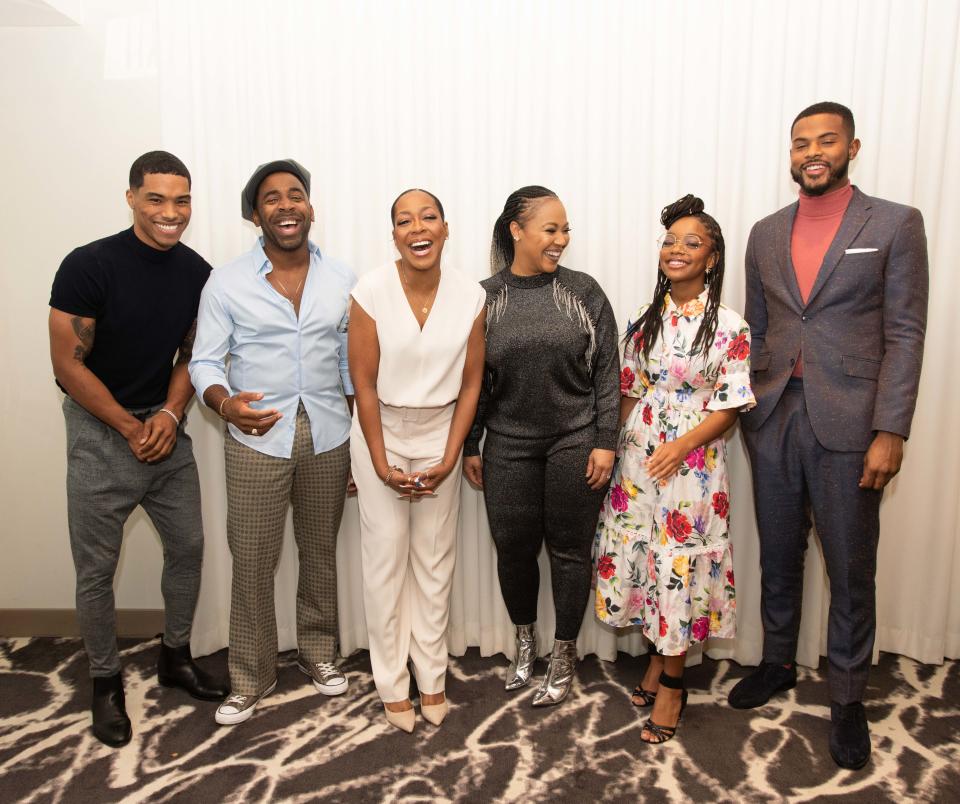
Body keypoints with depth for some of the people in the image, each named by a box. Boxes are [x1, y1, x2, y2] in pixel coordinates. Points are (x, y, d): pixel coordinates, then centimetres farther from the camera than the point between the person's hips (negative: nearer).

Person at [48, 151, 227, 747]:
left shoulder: (197, 273, -3)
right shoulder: (89, 266, -17)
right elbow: (69, 366, -14)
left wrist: (170, 415, -8)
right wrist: (132, 428, -12)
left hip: (166, 427, 5)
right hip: (101, 433, -4)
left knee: (188, 546, 12)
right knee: (97, 569, 5)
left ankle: (176, 657, 34)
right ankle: (107, 682, 26)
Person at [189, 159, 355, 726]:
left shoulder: (343, 280, 2)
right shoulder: (227, 284, -4)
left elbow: (353, 365, 7)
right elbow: (205, 362, -3)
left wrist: (361, 444, 6)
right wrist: (226, 403, -26)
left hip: (328, 438, 2)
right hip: (257, 440, -1)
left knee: (321, 552, 15)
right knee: (253, 560, 5)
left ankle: (319, 653, 35)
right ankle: (251, 677, 24)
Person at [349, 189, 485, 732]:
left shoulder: (470, 295, -8)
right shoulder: (372, 292, -14)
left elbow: (471, 383, -2)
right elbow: (364, 384, -11)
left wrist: (449, 459, -6)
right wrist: (382, 465, -10)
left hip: (440, 434, 2)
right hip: (381, 433, -2)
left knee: (436, 559, 9)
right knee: (387, 559, 4)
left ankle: (433, 677, 27)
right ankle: (392, 683, 22)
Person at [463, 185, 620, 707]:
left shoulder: (583, 292, -2)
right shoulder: (484, 297, 0)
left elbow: (606, 372, -1)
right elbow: (473, 379, 5)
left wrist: (605, 442, -6)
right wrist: (469, 447, 6)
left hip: (575, 443, -1)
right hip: (508, 446, 1)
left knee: (569, 549, 8)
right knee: (514, 547, 10)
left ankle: (563, 656, 27)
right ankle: (524, 642, 35)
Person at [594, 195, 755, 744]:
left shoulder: (729, 327, -7)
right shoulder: (646, 321, 7)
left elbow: (731, 407, -8)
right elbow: (630, 393, 11)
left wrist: (682, 446, -21)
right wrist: (611, 448, 4)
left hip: (692, 466, -4)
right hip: (637, 459, 5)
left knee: (680, 566, 2)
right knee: (639, 558, 10)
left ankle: (672, 683, 21)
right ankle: (657, 658, 33)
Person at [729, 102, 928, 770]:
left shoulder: (896, 224, -1)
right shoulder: (766, 234, 10)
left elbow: (905, 335, -6)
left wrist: (890, 431, -13)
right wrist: (746, 409, 8)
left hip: (847, 424, -3)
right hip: (773, 420, 4)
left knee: (851, 571, 8)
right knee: (778, 558, 16)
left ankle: (848, 700, 25)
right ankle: (778, 664, 36)